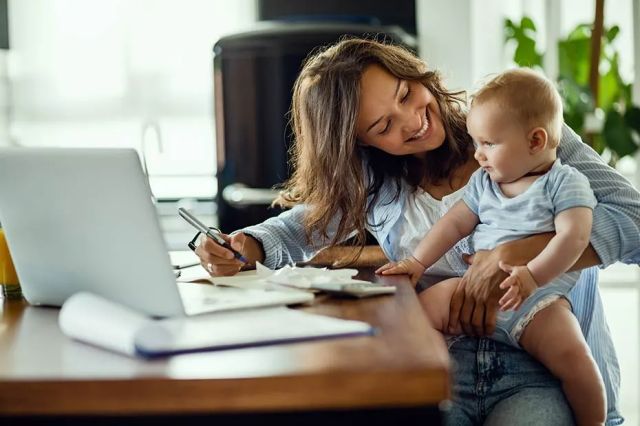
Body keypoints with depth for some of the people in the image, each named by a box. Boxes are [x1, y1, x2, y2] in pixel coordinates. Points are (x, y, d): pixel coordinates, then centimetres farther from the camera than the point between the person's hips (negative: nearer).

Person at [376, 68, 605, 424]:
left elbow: (573, 237, -14)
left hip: (537, 299, -5)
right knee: (425, 306, -16)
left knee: (572, 355, -28)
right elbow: (455, 223, 19)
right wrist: (417, 262, 8)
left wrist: (532, 275, -28)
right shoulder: (483, 182, 17)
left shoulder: (565, 182, -2)